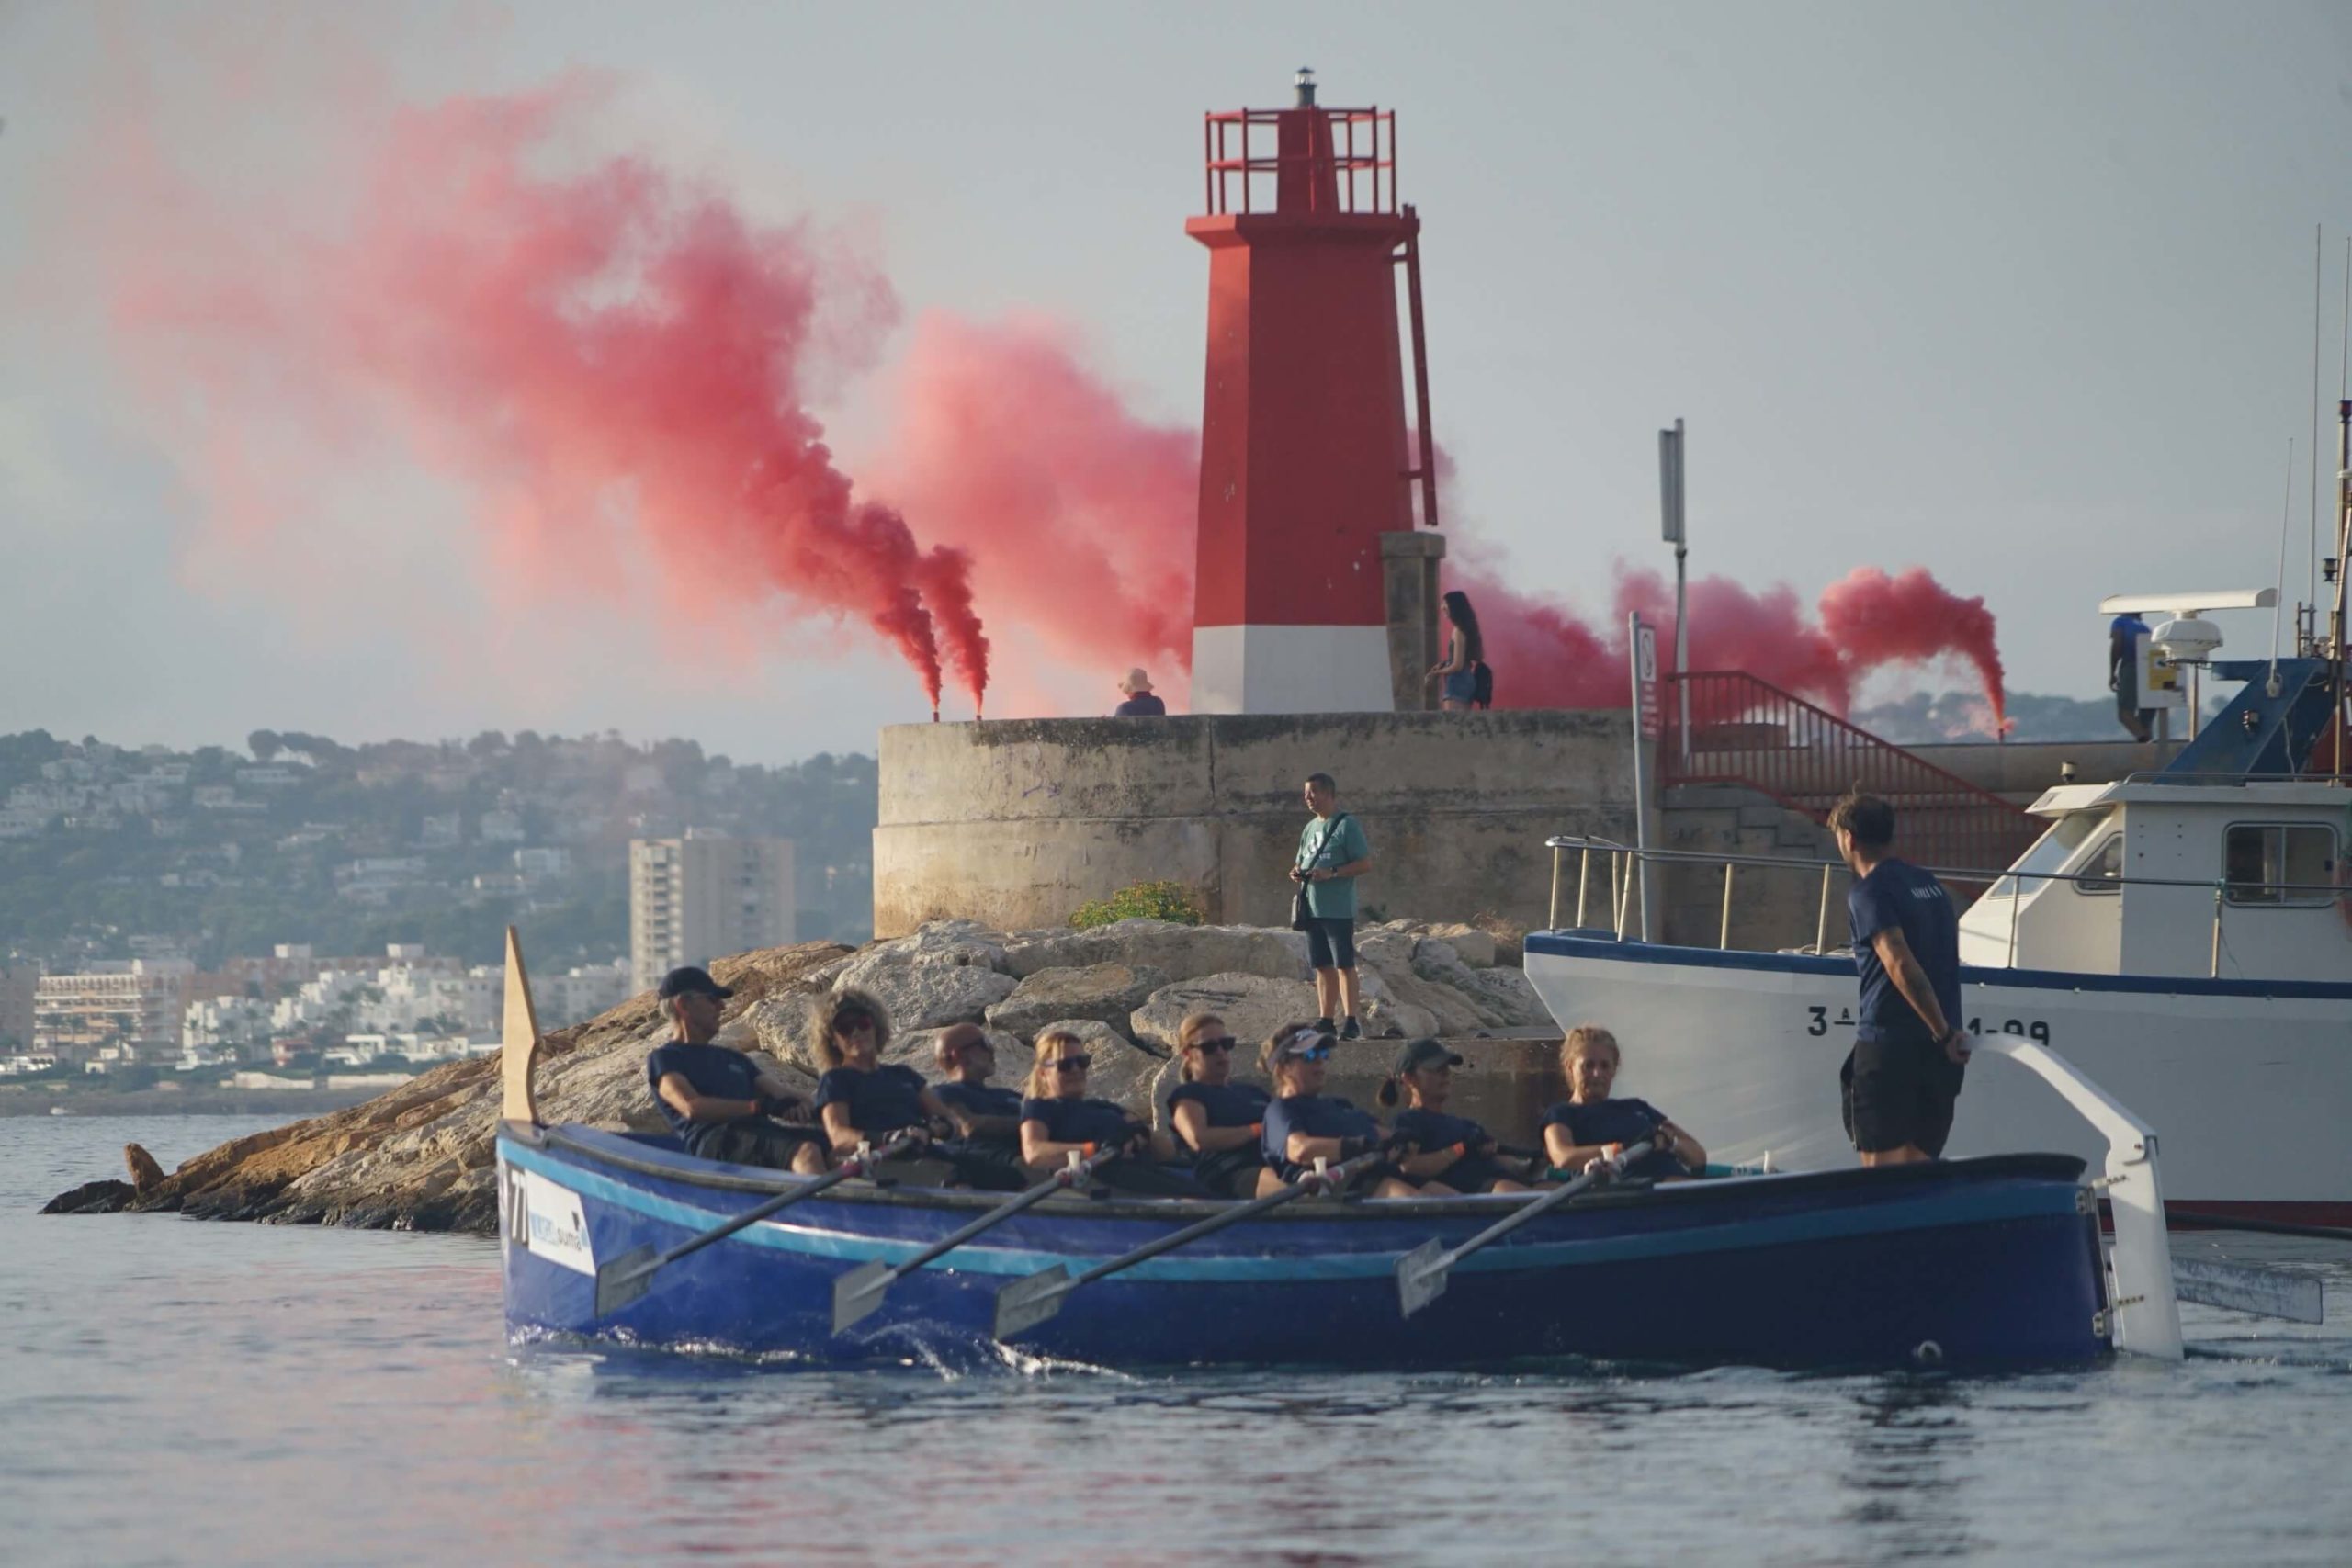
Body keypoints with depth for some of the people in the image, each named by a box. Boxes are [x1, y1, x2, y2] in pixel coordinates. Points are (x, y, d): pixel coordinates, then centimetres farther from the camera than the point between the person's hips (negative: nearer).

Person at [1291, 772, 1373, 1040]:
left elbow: (1365, 863, -12)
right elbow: (1302, 861, 27)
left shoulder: (1347, 825, -7)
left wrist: (1332, 873, -21)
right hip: (1312, 907, 8)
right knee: (1323, 967, 10)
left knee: (1344, 965, -7)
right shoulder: (1310, 828, 17)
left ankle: (1351, 1021, -6)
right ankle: (1326, 1021, 14)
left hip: (1338, 909, -8)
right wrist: (1297, 872, 3)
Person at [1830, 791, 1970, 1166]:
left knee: (1882, 1167, -4)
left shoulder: (1868, 892, -9)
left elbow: (1901, 965, -21)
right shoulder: (1930, 884, 16)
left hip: (1887, 1045, -7)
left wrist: (1944, 1033, -18)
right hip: (1938, 1051, 7)